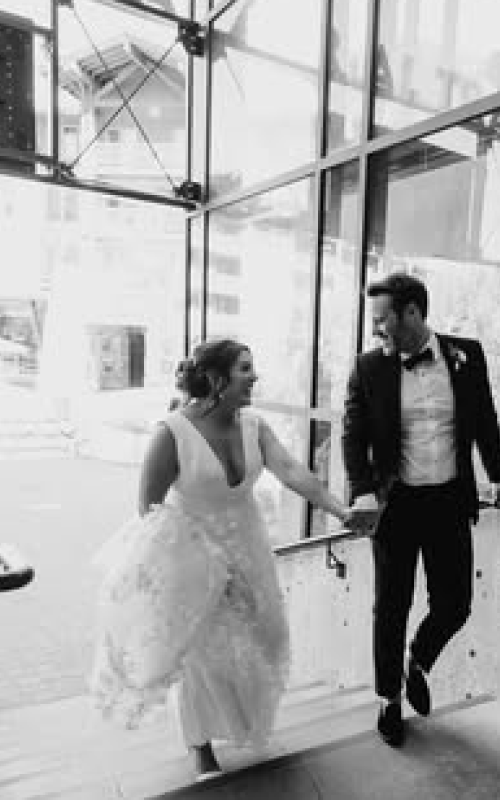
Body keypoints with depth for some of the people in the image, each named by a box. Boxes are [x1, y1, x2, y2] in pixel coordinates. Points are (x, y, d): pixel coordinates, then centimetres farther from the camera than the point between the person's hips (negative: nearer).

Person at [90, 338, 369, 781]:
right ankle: (201, 746, 39)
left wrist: (341, 510, -29)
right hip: (192, 551, -5)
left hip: (246, 545, 5)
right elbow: (149, 504, -15)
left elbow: (293, 473, -18)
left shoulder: (253, 426, -9)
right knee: (203, 652, 11)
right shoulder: (173, 433, -23)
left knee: (255, 636, 20)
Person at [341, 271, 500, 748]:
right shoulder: (369, 368, -7)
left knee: (454, 604, 11)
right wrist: (362, 489, -18)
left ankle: (418, 664, 44)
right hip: (395, 505, -1)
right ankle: (390, 699, 35)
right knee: (391, 608, 10)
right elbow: (353, 434, -5)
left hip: (449, 502, 2)